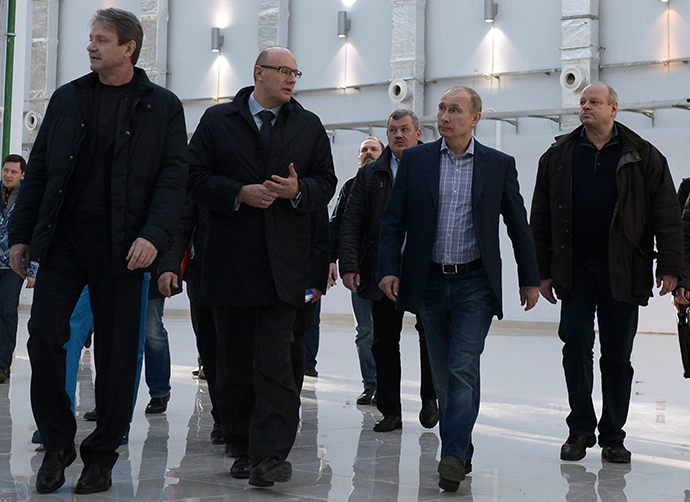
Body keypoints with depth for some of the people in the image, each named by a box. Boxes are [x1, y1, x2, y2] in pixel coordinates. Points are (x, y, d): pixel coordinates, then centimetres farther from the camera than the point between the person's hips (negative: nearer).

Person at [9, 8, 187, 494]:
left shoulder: (162, 106, 4)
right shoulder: (66, 99, 12)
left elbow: (174, 176, -2)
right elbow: (38, 170, 13)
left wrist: (154, 235, -16)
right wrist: (21, 234, 8)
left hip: (122, 245, -2)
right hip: (62, 237, 3)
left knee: (116, 350, 2)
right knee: (45, 335, -5)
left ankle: (102, 455, 15)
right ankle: (57, 444, 13)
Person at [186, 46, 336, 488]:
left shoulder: (309, 126, 12)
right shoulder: (218, 120, 8)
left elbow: (326, 183, 14)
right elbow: (196, 177, 3)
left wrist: (299, 190, -8)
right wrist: (239, 194, -11)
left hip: (283, 263, 0)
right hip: (230, 261, 0)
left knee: (274, 359, -10)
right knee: (235, 360, 6)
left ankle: (271, 454, -10)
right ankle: (243, 449, 18)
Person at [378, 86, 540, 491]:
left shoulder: (499, 165, 2)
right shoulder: (415, 160, 5)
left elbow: (518, 226, 8)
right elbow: (394, 220, 5)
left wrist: (530, 279, 8)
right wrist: (389, 269, -6)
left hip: (475, 285, -2)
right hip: (429, 283, 2)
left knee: (462, 370, -12)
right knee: (443, 375, 9)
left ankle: (454, 457, -11)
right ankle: (461, 452, 21)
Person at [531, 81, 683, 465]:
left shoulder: (643, 157, 3)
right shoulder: (559, 156, 8)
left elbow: (667, 215, 1)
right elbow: (541, 219, 9)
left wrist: (670, 267, -7)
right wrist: (543, 271, 5)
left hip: (623, 271, -1)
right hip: (575, 268, 1)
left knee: (617, 354, 5)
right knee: (575, 344, -6)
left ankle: (613, 436, 16)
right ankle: (580, 430, 6)